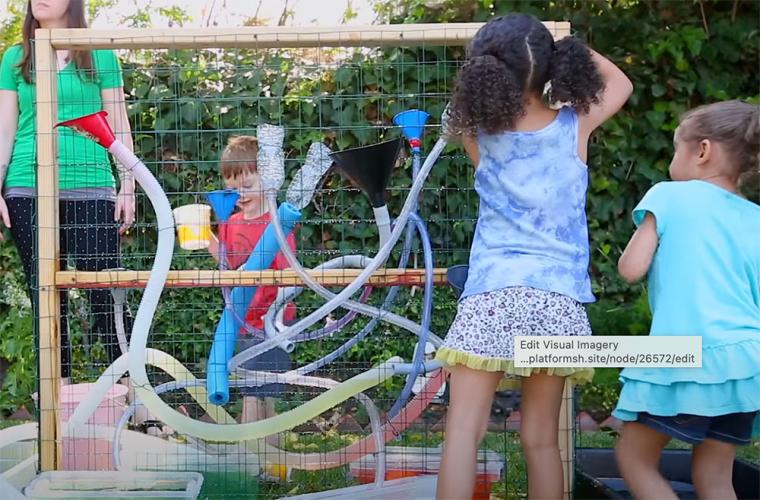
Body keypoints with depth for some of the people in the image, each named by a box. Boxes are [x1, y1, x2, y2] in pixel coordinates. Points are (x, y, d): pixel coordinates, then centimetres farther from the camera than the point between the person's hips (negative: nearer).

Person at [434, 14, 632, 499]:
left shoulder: (481, 133, 4)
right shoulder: (575, 125, 5)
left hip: (491, 293, -1)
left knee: (464, 430, -3)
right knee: (541, 438, 9)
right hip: (557, 297, 1)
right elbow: (620, 84, 24)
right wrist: (571, 49, 26)